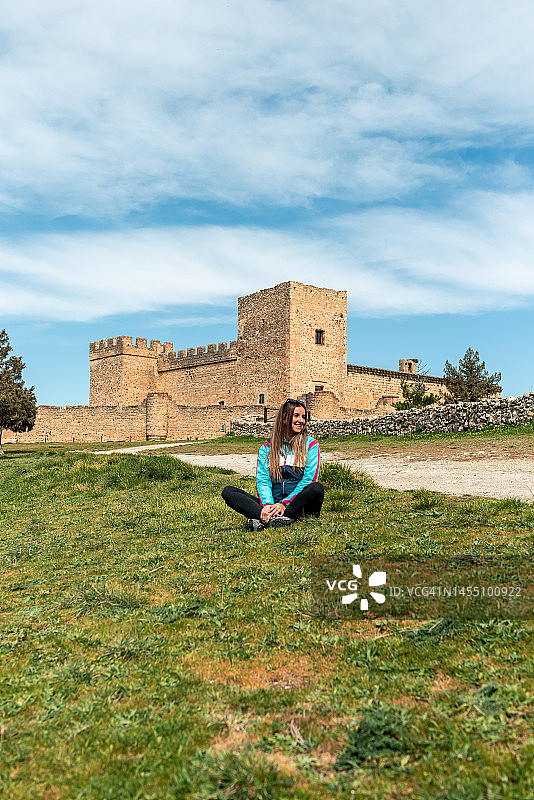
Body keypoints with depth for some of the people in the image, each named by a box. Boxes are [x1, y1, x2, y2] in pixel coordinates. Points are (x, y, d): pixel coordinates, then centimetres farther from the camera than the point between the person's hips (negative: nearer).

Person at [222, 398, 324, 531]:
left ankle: (264, 520, -35)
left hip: (297, 503, -2)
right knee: (228, 491, -15)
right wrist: (267, 504, -19)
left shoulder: (311, 444, 7)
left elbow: (309, 479, -4)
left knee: (317, 488, -34)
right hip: (274, 502, 2)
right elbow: (263, 480, 3)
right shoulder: (267, 447, 13)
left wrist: (285, 504, -17)